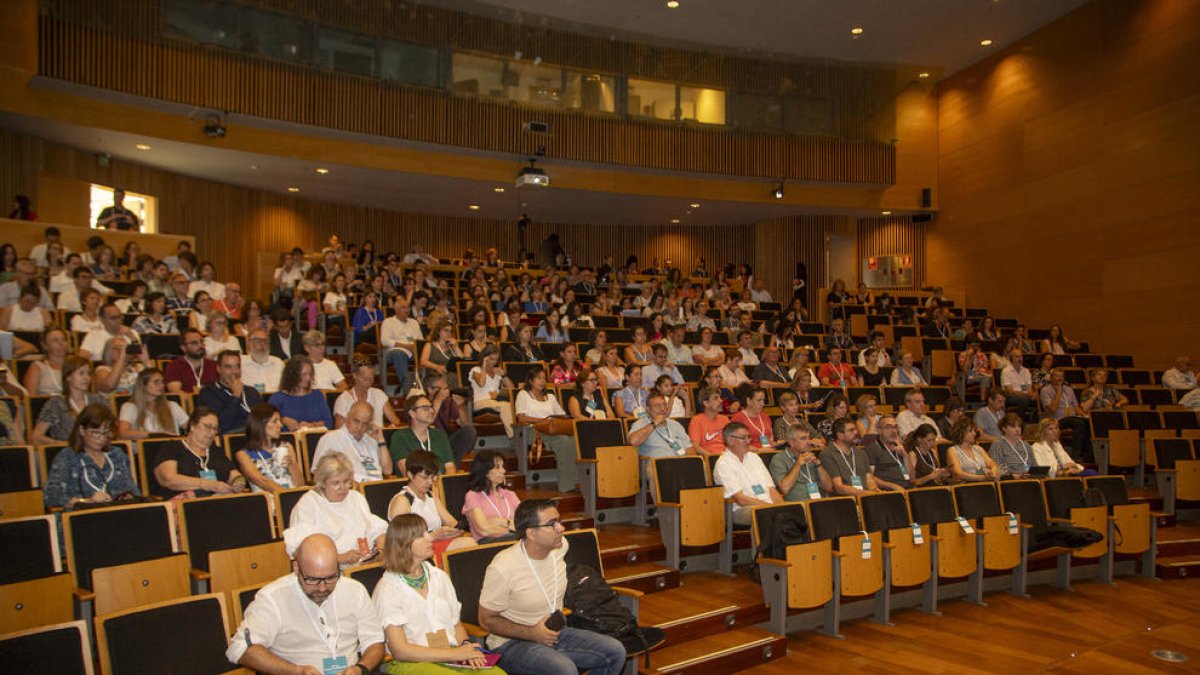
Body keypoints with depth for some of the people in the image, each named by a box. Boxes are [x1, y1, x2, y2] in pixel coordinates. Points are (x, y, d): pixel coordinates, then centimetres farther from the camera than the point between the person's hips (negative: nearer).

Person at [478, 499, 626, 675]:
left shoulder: (561, 546, -4)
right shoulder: (502, 568, -22)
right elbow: (486, 620, -13)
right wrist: (532, 633, -20)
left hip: (554, 633, 7)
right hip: (512, 643, -7)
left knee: (615, 651, -9)